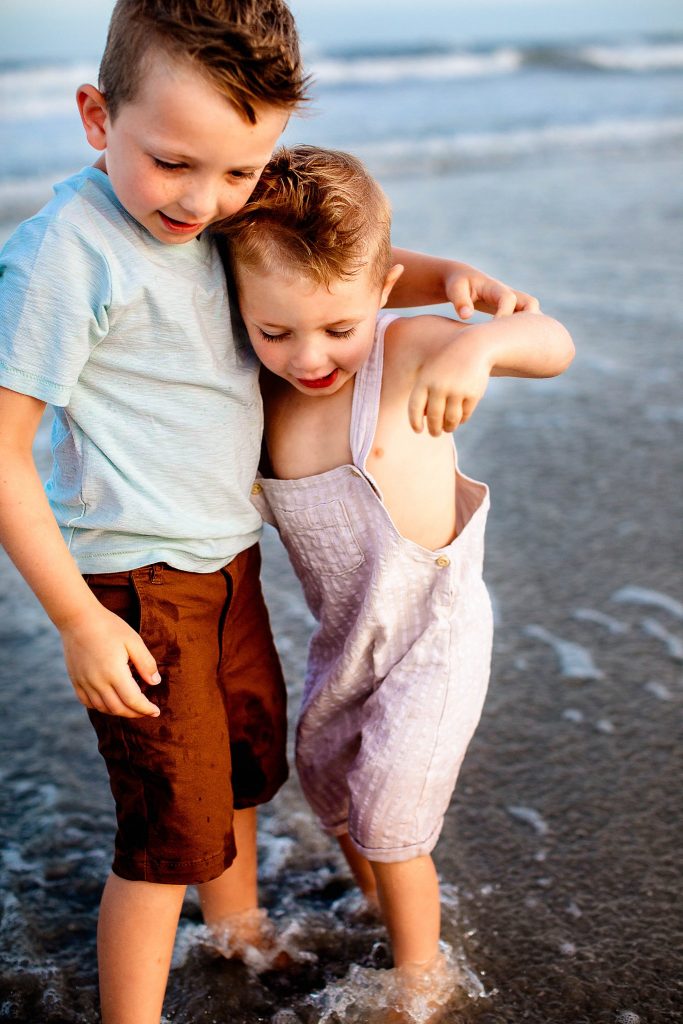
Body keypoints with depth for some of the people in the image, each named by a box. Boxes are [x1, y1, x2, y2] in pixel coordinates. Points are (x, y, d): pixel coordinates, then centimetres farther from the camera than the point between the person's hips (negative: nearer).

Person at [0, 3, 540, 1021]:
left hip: (228, 562, 8)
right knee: (172, 831, 1)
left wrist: (446, 275, -2)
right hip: (137, 587, -8)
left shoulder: (222, 218, 0)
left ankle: (239, 942, 51)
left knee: (247, 767, 25)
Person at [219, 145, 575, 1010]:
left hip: (430, 636, -6)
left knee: (387, 823, 5)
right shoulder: (262, 394, -11)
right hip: (346, 638, 6)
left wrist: (477, 345, -51)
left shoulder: (405, 353, -24)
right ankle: (377, 913, 55)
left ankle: (418, 981, 33)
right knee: (326, 783, 24)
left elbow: (554, 347, -33)